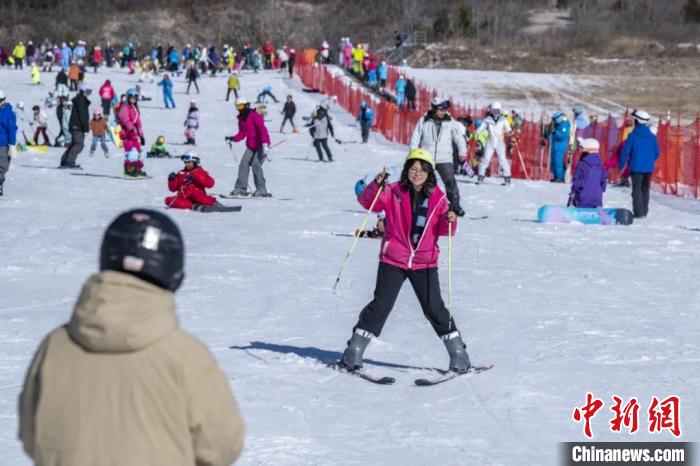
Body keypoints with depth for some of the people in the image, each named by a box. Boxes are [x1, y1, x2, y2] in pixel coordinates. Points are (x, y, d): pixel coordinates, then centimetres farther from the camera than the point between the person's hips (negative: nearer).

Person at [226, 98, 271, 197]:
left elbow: (262, 129, -23)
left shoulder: (254, 116, -15)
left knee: (256, 164, -17)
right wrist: (232, 139, -5)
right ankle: (241, 188, -1)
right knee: (244, 163, -3)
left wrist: (265, 144, -32)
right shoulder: (241, 119, 10)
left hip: (261, 145, -8)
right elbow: (242, 134, 13)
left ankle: (261, 190, -10)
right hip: (251, 146, 8)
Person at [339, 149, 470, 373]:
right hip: (393, 260, -1)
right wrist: (376, 185, -26)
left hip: (425, 263, 1)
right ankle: (353, 352, 5)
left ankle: (458, 354, 15)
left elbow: (443, 230, 2)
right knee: (381, 304, -4)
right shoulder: (394, 192, -3)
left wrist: (450, 221, -20)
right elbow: (367, 202, -9)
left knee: (434, 308, 4)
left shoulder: (437, 198, 1)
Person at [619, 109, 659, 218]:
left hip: (636, 167, -5)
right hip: (649, 168, 5)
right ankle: (644, 211, 18)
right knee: (645, 189, 16)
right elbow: (657, 153, 8)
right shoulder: (652, 136, 4)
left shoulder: (633, 135, -9)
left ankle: (638, 212, -12)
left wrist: (621, 165, 2)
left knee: (637, 189, -4)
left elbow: (625, 151, -9)